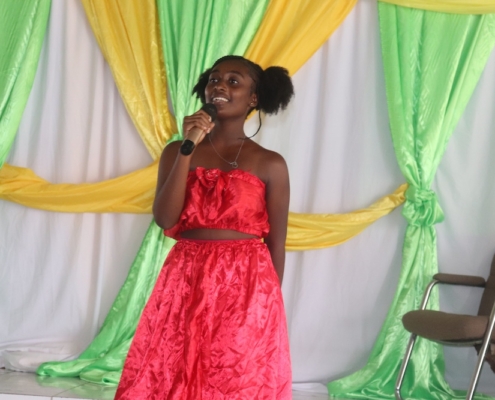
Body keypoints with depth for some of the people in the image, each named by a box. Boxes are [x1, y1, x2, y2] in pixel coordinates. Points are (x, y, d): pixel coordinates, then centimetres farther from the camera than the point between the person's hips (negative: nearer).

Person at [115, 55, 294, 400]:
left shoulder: (270, 164, 3)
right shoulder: (178, 151, 7)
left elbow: (276, 245, 5)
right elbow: (164, 219, -7)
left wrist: (270, 307, 5)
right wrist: (188, 150, -12)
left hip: (247, 290, -1)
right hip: (185, 285, 2)